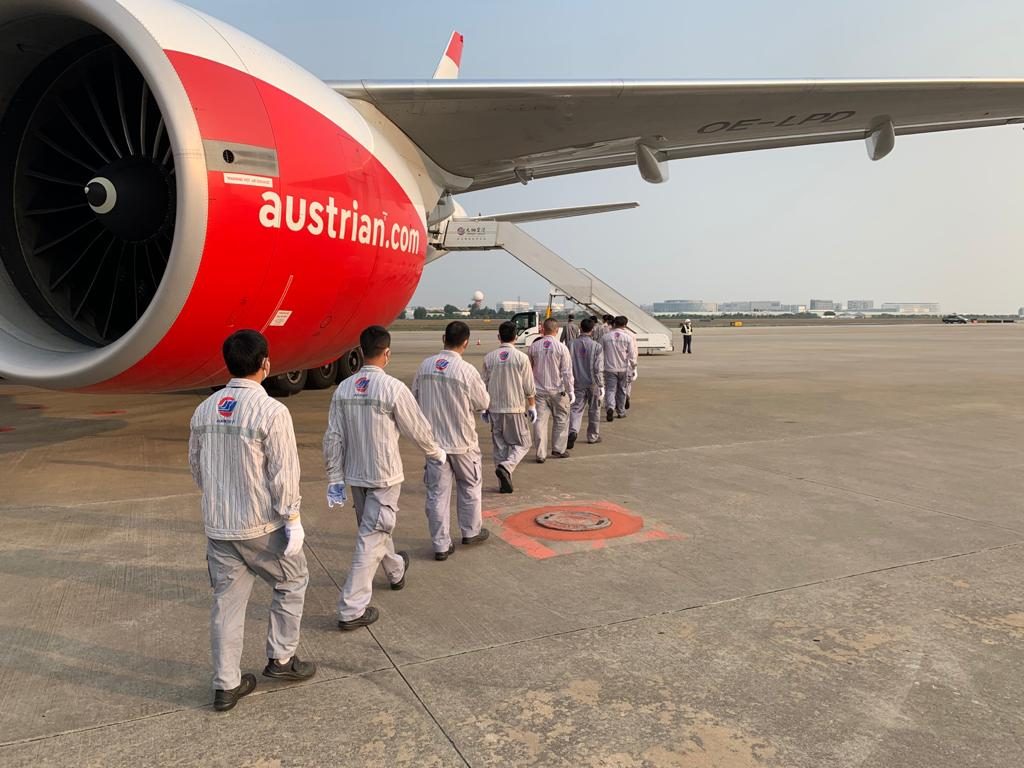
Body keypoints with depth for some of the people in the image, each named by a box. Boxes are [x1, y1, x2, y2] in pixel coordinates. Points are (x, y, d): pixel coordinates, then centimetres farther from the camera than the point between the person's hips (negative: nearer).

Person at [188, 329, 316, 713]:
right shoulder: (271, 411, -18)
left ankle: (226, 685, 22)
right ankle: (281, 658, 26)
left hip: (218, 525, 6)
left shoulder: (204, 410, 2)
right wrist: (292, 519, -7)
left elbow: (195, 465, 12)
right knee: (292, 581, 18)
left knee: (227, 602, 14)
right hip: (262, 525, -5)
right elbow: (284, 473, -17)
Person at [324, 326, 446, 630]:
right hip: (384, 477, -6)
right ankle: (352, 610, 3)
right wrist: (436, 453, 11)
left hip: (355, 476, 6)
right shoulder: (393, 388, -18)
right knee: (371, 539, 1)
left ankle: (396, 570, 51)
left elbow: (333, 438, -1)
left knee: (374, 529, 25)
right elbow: (418, 430, -8)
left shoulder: (343, 388, -3)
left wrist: (335, 479, 7)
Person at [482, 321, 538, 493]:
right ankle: (506, 467, -16)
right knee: (522, 444, 8)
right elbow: (529, 387, -4)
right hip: (516, 408, -3)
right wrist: (532, 406, 7)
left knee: (500, 445, 12)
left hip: (495, 408, 3)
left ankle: (504, 483, 14)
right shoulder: (521, 358, -7)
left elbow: (485, 384, 8)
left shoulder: (489, 357, 2)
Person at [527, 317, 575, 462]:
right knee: (561, 420, 15)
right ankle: (558, 450, 21)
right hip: (557, 390, -2)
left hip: (539, 390, 2)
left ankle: (541, 454, 3)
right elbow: (567, 372, -9)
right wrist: (570, 391, -3)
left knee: (540, 420, 4)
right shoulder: (561, 347, -9)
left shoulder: (534, 347, 0)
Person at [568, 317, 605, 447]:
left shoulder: (573, 345, -4)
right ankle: (593, 436, 23)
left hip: (578, 383, 1)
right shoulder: (597, 346, -10)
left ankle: (573, 431, -21)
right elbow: (598, 369, -12)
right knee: (594, 410, 13)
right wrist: (601, 386, -7)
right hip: (593, 383, -1)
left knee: (576, 408, 3)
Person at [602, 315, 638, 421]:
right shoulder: (628, 337, -6)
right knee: (622, 390, 14)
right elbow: (632, 355, -5)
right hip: (624, 368, 0)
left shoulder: (606, 337, -2)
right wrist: (633, 368, 5)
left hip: (610, 368, 0)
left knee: (610, 389, 1)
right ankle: (621, 412, 24)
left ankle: (610, 407, -23)